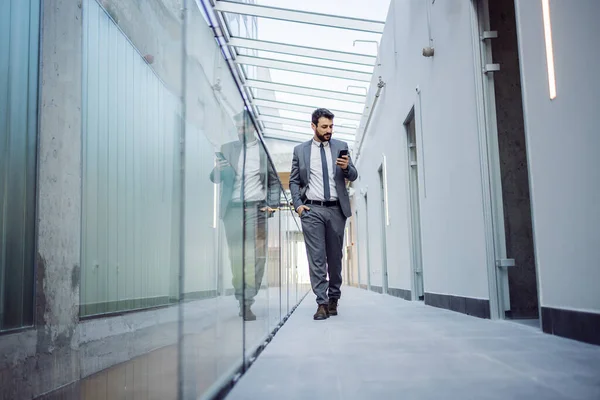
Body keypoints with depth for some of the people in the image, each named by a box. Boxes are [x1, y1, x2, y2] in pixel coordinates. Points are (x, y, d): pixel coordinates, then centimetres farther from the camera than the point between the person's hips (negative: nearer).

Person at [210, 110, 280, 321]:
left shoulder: (265, 150, 10)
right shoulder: (227, 149, 14)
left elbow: (274, 181, 15)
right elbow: (215, 178, 13)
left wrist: (272, 204, 1)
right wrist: (218, 170, -10)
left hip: (255, 209, -1)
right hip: (232, 209, 1)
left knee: (256, 256, -9)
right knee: (236, 258, 1)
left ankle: (246, 303, -6)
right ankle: (242, 301, 10)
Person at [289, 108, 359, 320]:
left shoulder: (341, 147, 9)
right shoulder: (300, 150, 7)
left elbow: (353, 176, 8)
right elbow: (294, 181, 10)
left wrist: (346, 167, -15)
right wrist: (298, 204, -3)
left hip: (336, 209, 2)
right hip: (312, 210, -1)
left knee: (335, 256, 8)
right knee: (316, 257, -6)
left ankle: (333, 299, 20)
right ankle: (322, 303, -5)